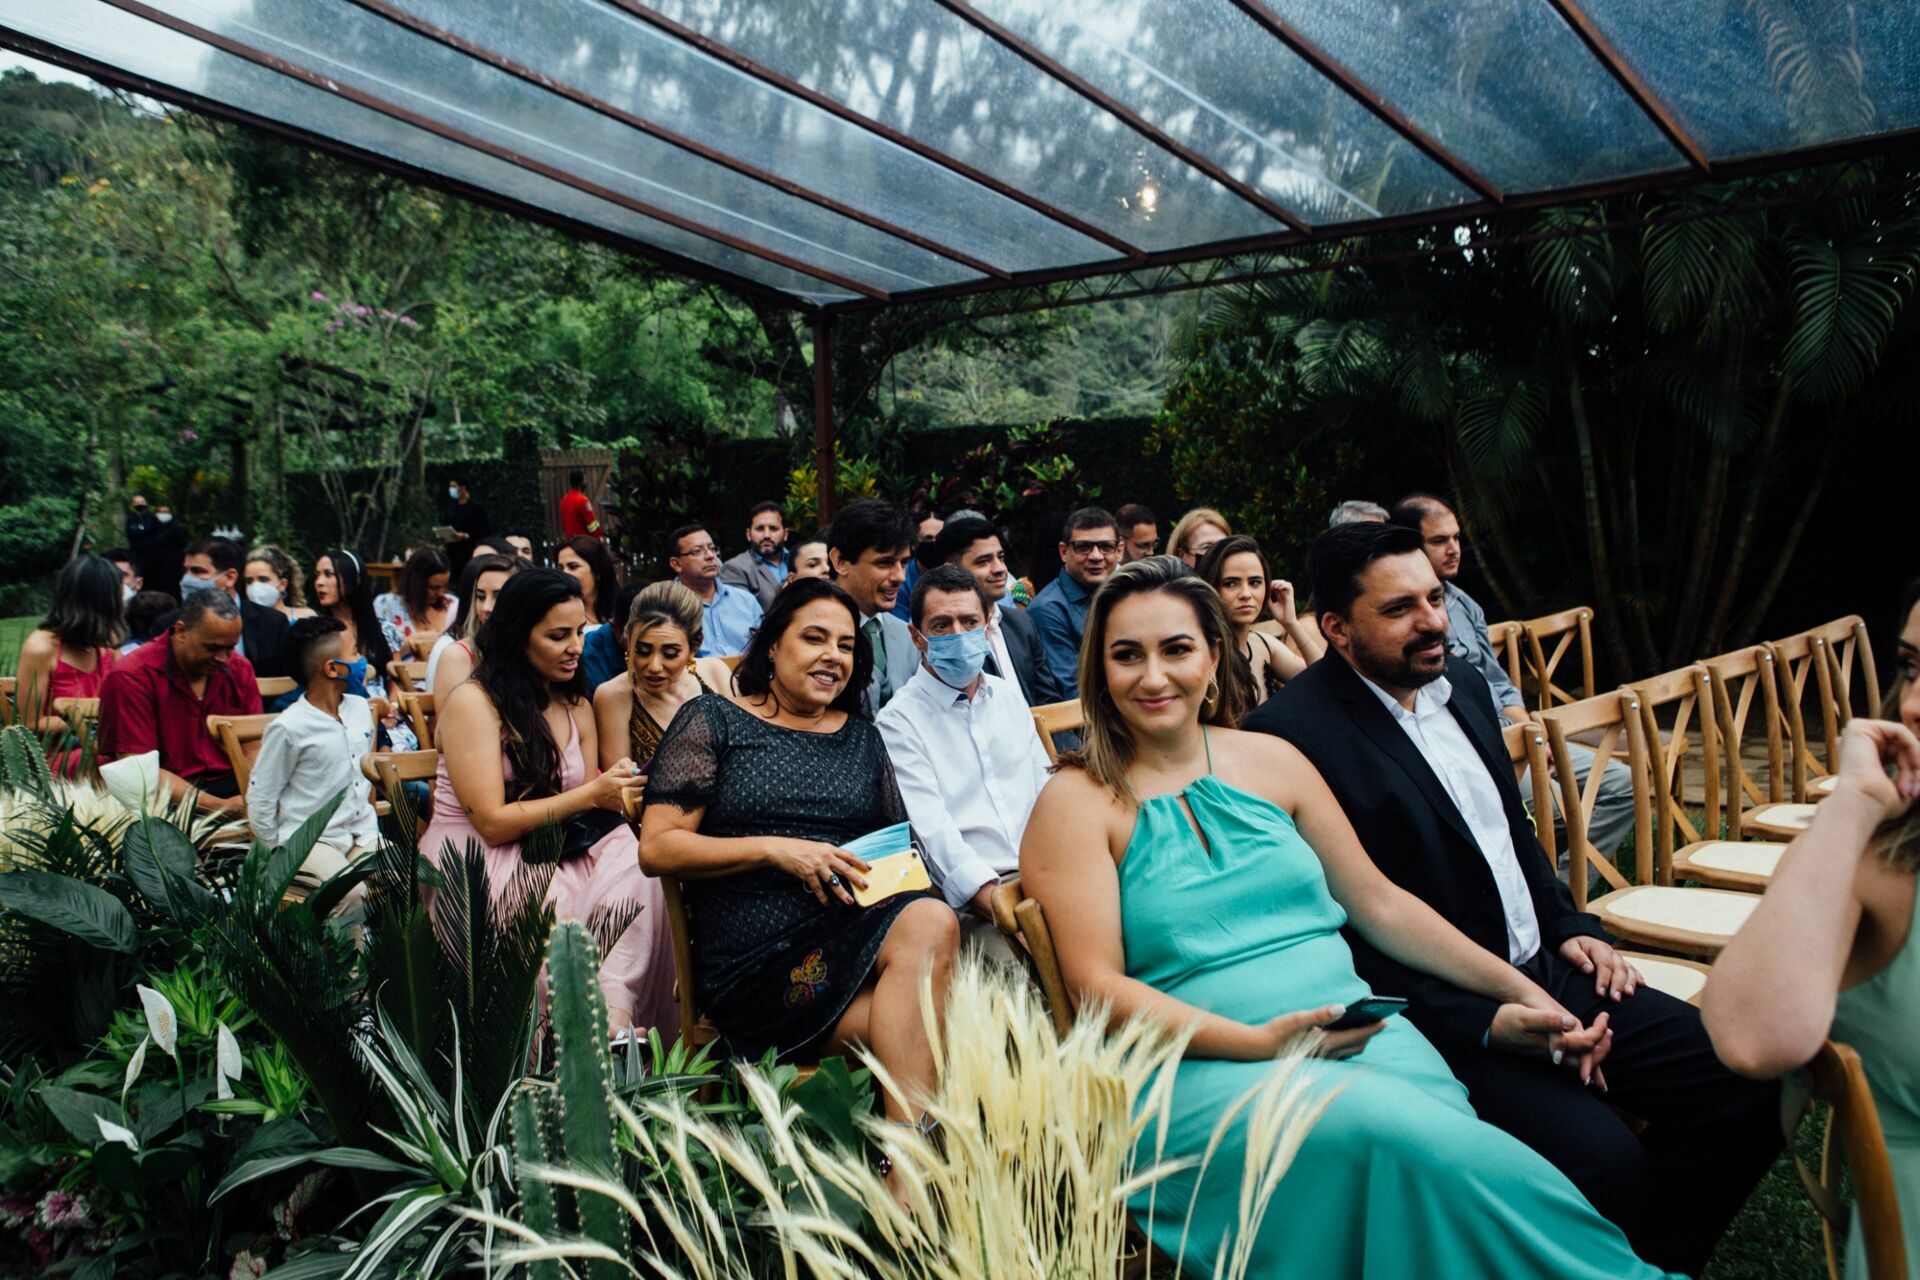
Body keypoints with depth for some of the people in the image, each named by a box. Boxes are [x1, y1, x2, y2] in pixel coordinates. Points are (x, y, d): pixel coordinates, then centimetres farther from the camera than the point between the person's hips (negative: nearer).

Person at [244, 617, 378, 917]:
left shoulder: (359, 707, 8)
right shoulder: (288, 728, -12)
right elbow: (259, 799, -6)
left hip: (361, 835, 6)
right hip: (309, 840, -6)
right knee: (352, 895, -32)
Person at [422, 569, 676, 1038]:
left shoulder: (577, 709, 13)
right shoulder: (472, 702, -8)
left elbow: (587, 814, 10)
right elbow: (493, 823, -14)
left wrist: (618, 795, -13)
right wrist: (591, 795, -19)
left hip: (554, 857, 6)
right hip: (474, 866, -6)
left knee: (634, 861, -27)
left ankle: (615, 1017, -39)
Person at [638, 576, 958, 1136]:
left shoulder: (863, 737, 22)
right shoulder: (713, 721, 9)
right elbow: (656, 847, 1)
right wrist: (774, 849, -11)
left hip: (854, 935, 5)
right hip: (755, 960, -4)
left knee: (931, 920, -34)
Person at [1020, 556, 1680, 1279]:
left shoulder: (1270, 761, 12)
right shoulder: (1077, 803, -1)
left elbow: (1378, 902, 17)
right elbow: (1099, 987, -7)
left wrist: (1517, 990, 10)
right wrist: (1260, 1042, -18)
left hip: (1356, 1032, 4)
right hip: (1203, 1066, -3)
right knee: (1398, 1135, -31)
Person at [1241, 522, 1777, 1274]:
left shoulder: (1463, 683, 10)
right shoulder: (1289, 733, -18)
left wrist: (1569, 925, 9)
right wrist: (1485, 1021, -21)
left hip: (1545, 970, 9)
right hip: (1443, 1015, -8)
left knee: (1745, 1080, -1)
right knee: (1604, 1160, -27)